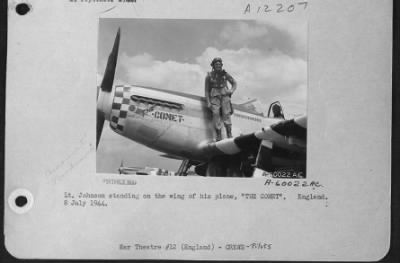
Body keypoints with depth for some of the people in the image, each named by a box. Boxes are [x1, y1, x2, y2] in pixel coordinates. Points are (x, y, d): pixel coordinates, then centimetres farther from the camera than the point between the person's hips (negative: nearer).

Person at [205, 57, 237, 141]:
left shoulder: (225, 74, 3)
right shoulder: (209, 76, 2)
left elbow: (234, 83, 14)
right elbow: (207, 90, 5)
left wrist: (232, 90, -6)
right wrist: (208, 102, -3)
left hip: (225, 97, 0)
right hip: (214, 98, 0)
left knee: (226, 117, -8)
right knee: (216, 118, -8)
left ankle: (229, 136, -4)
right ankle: (219, 138, -3)